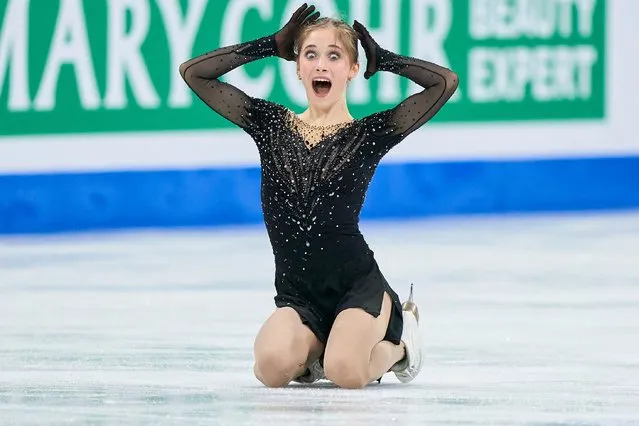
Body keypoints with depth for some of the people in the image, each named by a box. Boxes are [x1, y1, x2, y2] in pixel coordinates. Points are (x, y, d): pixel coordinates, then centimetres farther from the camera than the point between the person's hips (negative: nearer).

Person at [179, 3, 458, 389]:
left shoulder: (370, 134, 0)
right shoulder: (270, 125, 8)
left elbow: (446, 82, -9)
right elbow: (193, 73, 5)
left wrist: (383, 59, 2)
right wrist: (270, 46, 3)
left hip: (358, 284, -2)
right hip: (296, 295, 2)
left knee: (346, 373, -30)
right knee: (273, 368, -30)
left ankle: (395, 345, 8)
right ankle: (315, 348, 9)